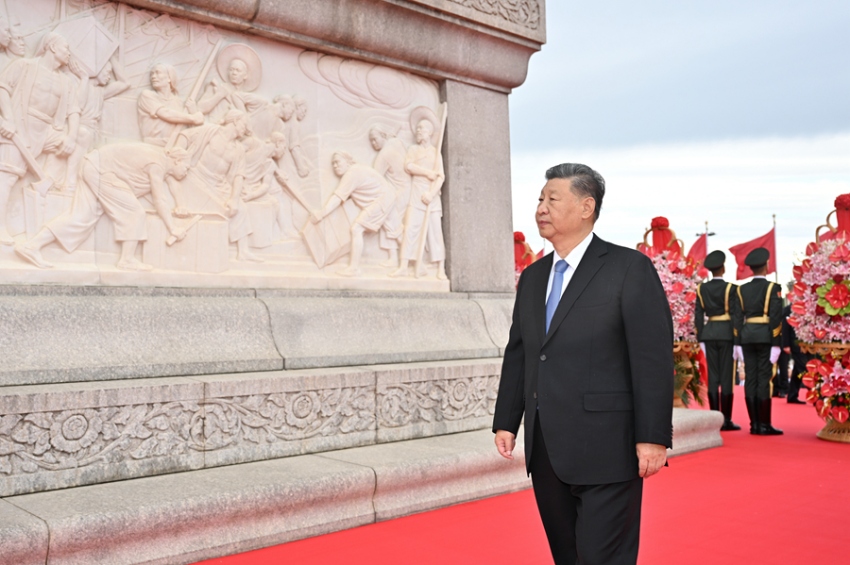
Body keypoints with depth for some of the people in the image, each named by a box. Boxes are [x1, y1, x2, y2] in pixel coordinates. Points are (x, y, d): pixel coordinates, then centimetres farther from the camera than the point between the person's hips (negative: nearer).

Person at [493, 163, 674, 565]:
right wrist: (506, 422, 12)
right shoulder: (532, 277, 13)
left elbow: (654, 357, -11)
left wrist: (653, 437, -15)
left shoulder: (629, 268, -6)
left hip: (605, 452, -6)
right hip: (546, 452, 7)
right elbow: (517, 354, 16)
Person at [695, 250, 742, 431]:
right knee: (727, 377, -1)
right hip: (727, 333, -4)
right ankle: (726, 420, 0)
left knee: (713, 377, 5)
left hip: (709, 334, 4)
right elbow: (735, 315, -8)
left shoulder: (701, 288, 4)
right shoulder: (731, 288, -7)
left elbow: (698, 315, 3)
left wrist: (700, 339, 8)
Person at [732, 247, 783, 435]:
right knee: (765, 379, -3)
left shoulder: (742, 289, 7)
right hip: (765, 337, -4)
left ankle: (754, 424, 8)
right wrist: (776, 343, -10)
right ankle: (764, 425, -2)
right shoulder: (772, 288, -5)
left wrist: (738, 343, 8)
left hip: (747, 336, 4)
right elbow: (776, 317, -11)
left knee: (750, 379, 5)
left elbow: (737, 317, 5)